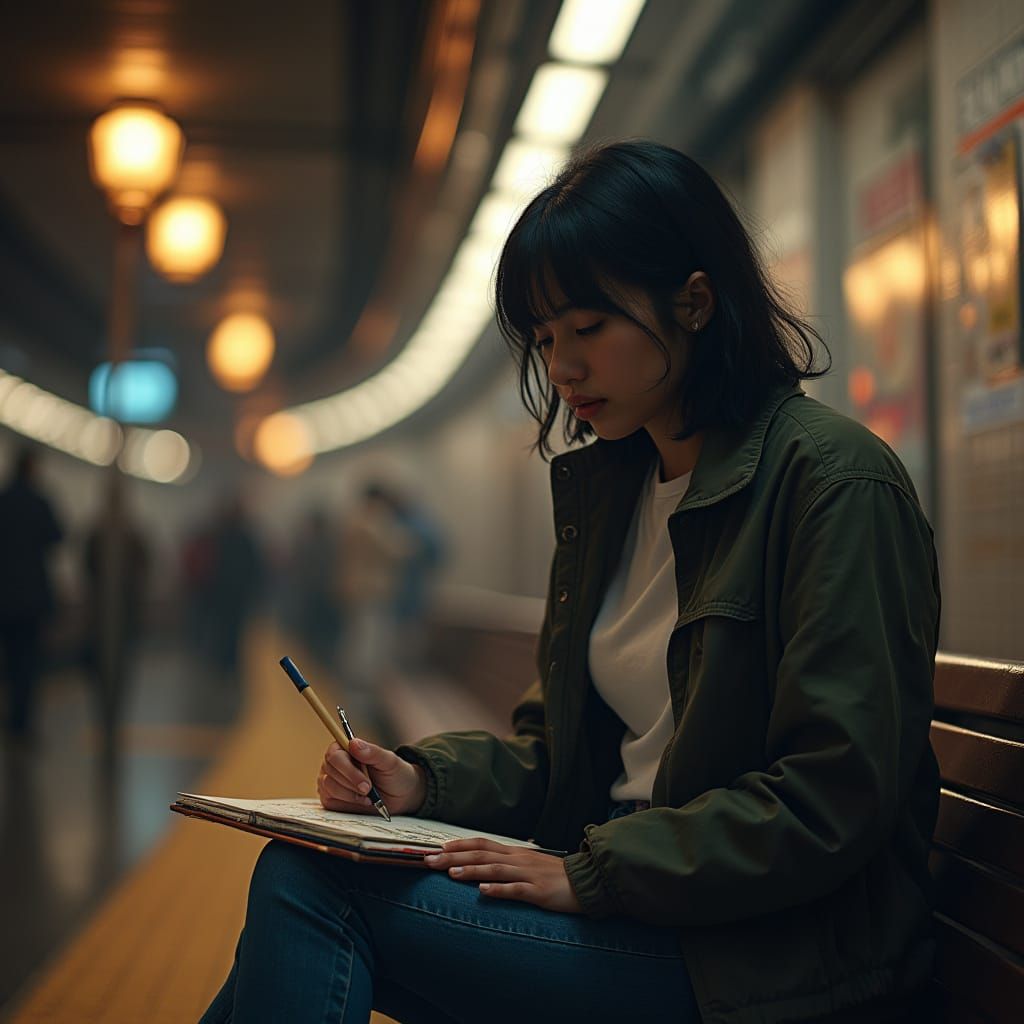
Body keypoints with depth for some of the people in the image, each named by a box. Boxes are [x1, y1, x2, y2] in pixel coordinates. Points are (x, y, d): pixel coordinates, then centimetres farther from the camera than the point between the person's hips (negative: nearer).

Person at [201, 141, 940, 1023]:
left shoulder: (836, 479, -12)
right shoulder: (600, 486, 11)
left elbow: (832, 803, -17)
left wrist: (590, 874, -18)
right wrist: (424, 780, -2)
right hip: (624, 899, 7)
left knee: (310, 885, -18)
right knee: (296, 875, -15)